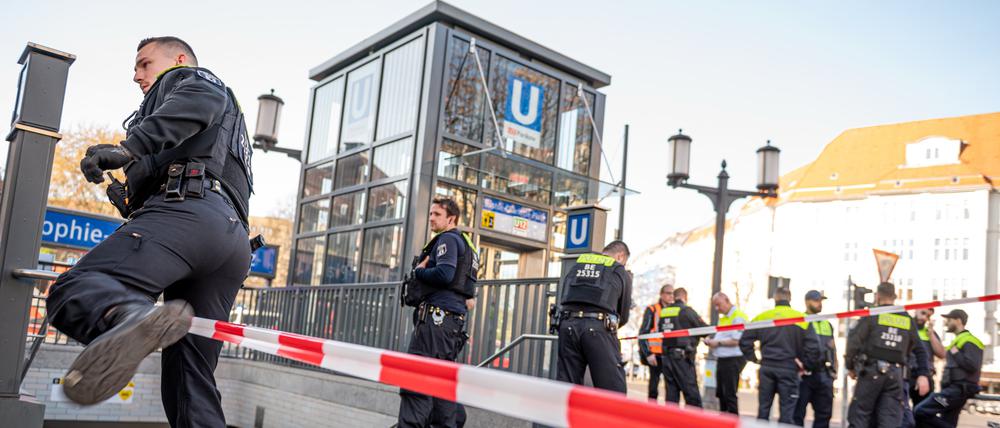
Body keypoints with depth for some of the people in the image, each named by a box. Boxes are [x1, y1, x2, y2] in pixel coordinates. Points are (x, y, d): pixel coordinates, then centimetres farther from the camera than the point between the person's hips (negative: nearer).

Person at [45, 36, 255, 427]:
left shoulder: (185, 77, 20)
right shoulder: (224, 130, 45)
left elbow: (204, 99, -6)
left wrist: (132, 146, -19)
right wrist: (133, 203, 26)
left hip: (188, 209, -9)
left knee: (73, 290, -28)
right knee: (190, 385, 3)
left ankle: (129, 316, -60)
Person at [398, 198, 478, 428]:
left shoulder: (448, 239, -4)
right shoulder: (466, 244, 25)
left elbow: (445, 274, -19)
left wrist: (418, 271, -5)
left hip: (437, 315, -10)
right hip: (454, 319, 10)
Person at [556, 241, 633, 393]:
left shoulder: (576, 266, 26)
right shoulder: (621, 273, 17)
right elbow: (623, 315, 21)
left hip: (568, 325, 4)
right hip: (598, 328, -4)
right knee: (613, 392, -2)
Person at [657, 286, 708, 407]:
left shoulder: (663, 311, 10)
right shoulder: (686, 311, -7)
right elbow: (705, 329, -2)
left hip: (665, 356, 6)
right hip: (682, 356, -6)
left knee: (671, 392, 9)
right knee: (692, 393, -3)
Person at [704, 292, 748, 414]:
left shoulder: (738, 317, -13)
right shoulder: (723, 318, 19)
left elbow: (737, 341, -20)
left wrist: (718, 343, -14)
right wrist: (711, 341, 8)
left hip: (733, 360, -10)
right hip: (722, 359, 10)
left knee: (730, 394, -6)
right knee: (720, 393, 14)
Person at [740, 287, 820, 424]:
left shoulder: (762, 317, 5)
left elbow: (744, 341, 2)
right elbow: (813, 346, -9)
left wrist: (754, 358, 10)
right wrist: (805, 365, 3)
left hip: (766, 368, 2)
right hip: (789, 369, -2)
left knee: (763, 409, 9)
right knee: (786, 413, 2)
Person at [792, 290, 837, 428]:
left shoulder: (827, 324, 20)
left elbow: (833, 349, 23)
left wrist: (834, 369, 16)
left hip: (824, 374, 7)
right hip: (805, 374, -6)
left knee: (824, 412, 9)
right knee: (798, 412, -3)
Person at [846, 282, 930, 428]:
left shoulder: (872, 315, 0)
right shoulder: (908, 320, 14)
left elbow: (854, 341, -6)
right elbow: (919, 350, 13)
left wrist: (851, 366, 6)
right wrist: (922, 375, 13)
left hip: (871, 371, -3)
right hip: (895, 374, 3)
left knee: (858, 416, 3)